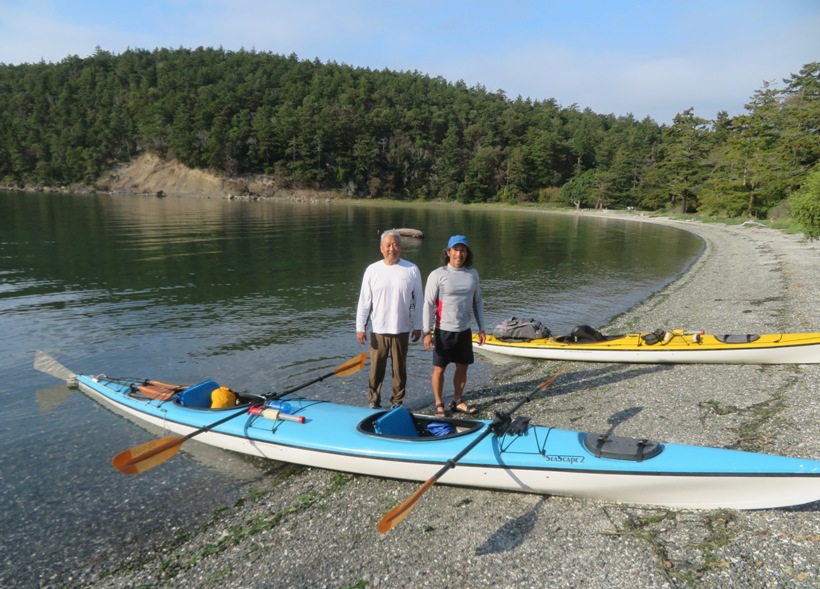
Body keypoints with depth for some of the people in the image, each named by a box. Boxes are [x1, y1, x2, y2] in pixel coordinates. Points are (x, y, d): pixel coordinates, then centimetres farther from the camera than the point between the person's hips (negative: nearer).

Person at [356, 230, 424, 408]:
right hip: (378, 329, 0)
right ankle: (374, 402, 20)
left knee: (400, 368, 9)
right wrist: (360, 327, -2)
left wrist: (417, 326, 3)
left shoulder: (411, 270, -1)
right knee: (376, 369, 6)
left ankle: (397, 402, 24)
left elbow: (418, 300, 4)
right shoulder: (372, 270, -1)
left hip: (402, 329, 0)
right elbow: (364, 301, 1)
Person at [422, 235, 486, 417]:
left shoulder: (472, 274, 4)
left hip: (464, 330, 4)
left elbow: (477, 302, 11)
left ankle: (457, 402, 27)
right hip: (444, 331, -4)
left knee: (462, 367, 11)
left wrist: (481, 329, 8)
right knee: (439, 368, 4)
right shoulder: (437, 275, -10)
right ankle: (439, 404, 18)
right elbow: (428, 304, -9)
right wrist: (427, 332, -13)